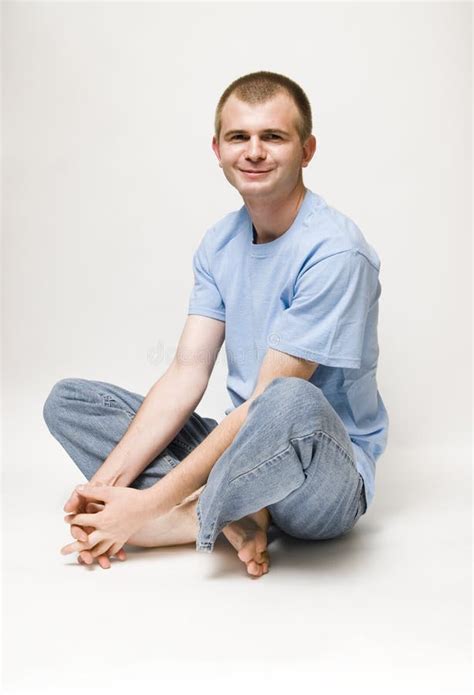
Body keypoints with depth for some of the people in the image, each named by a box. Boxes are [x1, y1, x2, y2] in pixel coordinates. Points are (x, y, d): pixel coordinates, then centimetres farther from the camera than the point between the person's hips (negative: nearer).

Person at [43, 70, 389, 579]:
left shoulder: (334, 252, -19)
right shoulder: (220, 243, 5)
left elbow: (270, 402, -22)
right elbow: (187, 373, -2)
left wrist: (150, 503, -22)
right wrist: (109, 478, -14)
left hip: (329, 476, -7)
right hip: (245, 447, 7)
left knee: (293, 403, -42)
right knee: (68, 400, 0)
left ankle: (188, 520, -14)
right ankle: (231, 518, -15)